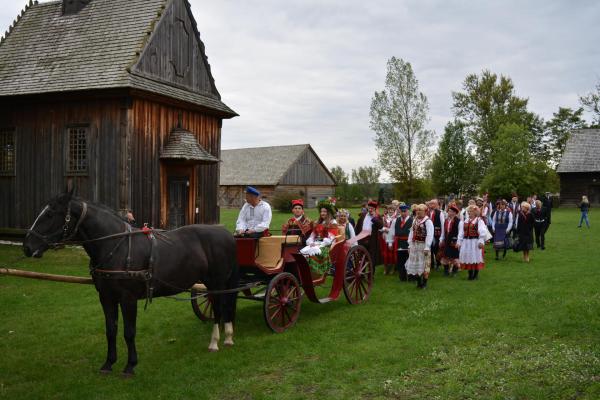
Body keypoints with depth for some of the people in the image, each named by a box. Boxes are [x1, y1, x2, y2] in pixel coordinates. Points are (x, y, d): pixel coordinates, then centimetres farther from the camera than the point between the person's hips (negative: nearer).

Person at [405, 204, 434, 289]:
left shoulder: (428, 221, -12)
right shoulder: (415, 220, 10)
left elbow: (430, 235, -17)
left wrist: (427, 247, -19)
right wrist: (410, 245, 9)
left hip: (423, 245, -7)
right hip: (414, 245, 7)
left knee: (424, 264, -2)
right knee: (415, 264, 11)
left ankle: (424, 283, 10)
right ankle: (419, 282, 23)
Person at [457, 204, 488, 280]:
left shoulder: (479, 220, -5)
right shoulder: (465, 221, 13)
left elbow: (483, 232, -13)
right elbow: (461, 232, 14)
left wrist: (481, 241, -23)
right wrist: (459, 242, 10)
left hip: (475, 242, -6)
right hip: (466, 242, 6)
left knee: (475, 257, 0)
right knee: (468, 257, 7)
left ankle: (476, 274, 12)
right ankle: (470, 274, 18)